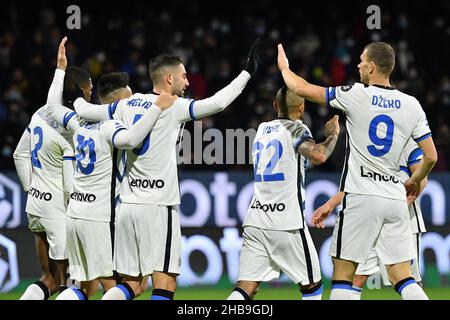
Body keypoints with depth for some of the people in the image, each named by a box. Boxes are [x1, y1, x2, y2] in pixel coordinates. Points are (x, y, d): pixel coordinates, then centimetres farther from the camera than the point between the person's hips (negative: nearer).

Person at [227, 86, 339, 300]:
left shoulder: (262, 129, 17)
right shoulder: (296, 129, -3)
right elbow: (318, 156, -21)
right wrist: (333, 135, -3)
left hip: (255, 221, 6)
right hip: (286, 221, -6)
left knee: (246, 288, -1)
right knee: (312, 286, 9)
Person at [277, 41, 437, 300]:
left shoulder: (356, 95, -6)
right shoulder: (411, 105, 4)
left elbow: (301, 89, 1)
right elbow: (431, 157, 5)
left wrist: (284, 67, 22)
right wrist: (414, 181, 25)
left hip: (361, 198, -4)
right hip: (395, 198, 4)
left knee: (343, 272, 3)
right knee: (402, 277, 4)